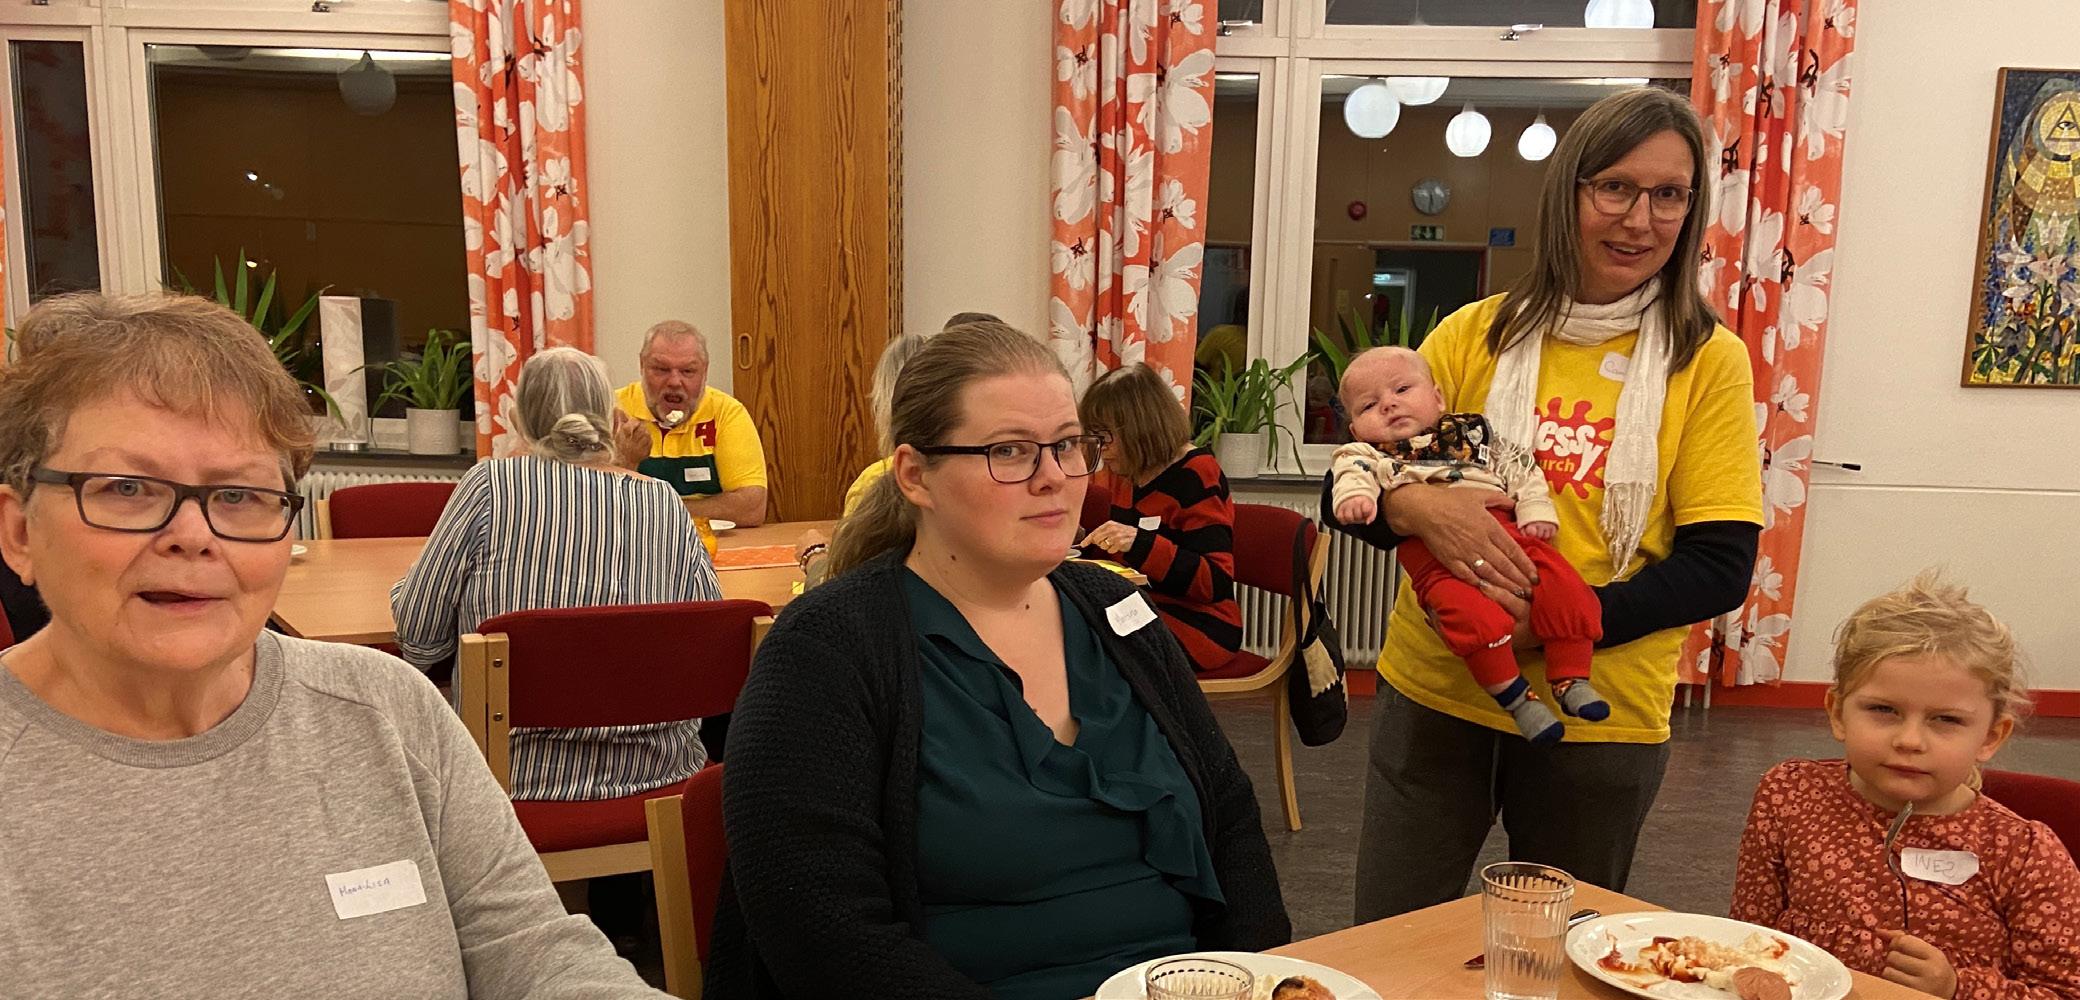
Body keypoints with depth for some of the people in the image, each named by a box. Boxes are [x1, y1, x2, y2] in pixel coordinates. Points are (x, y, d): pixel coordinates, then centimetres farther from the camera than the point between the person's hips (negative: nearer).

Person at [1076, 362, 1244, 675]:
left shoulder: (1196, 476, -12)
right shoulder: (1125, 473, 12)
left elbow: (1217, 583, -19)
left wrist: (1140, 543, -30)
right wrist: (1087, 540, 6)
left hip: (1197, 624, -8)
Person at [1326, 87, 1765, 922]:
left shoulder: (1708, 360, -3)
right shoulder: (1475, 335, 1)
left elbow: (1720, 566, -7)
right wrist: (1415, 507, -22)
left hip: (1600, 723, 0)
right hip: (1433, 696, 1)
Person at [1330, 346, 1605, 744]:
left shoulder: (1474, 432, 30)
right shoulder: (1369, 453, 22)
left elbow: (1518, 465, 25)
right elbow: (1353, 470, 1)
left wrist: (1535, 509, 8)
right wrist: (1353, 494, -23)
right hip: (1431, 549, -3)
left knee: (1564, 587, -19)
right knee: (1472, 613, -32)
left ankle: (1571, 679, -7)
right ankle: (1514, 695, -19)